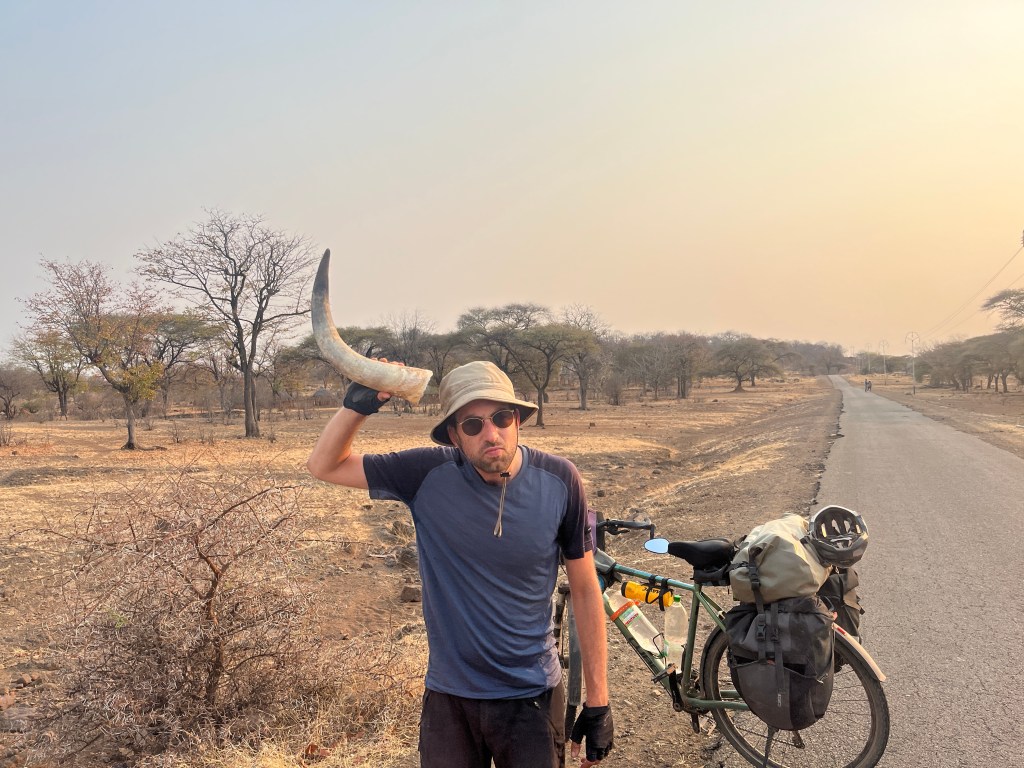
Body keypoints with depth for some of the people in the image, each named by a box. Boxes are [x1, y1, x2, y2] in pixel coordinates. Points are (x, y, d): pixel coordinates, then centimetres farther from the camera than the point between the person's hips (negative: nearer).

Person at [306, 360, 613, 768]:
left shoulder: (559, 480, -13)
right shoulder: (430, 474, -13)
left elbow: (586, 589, -5)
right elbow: (324, 465, -5)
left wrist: (598, 701, -2)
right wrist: (359, 404, -24)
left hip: (532, 697, 0)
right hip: (450, 696, 1)